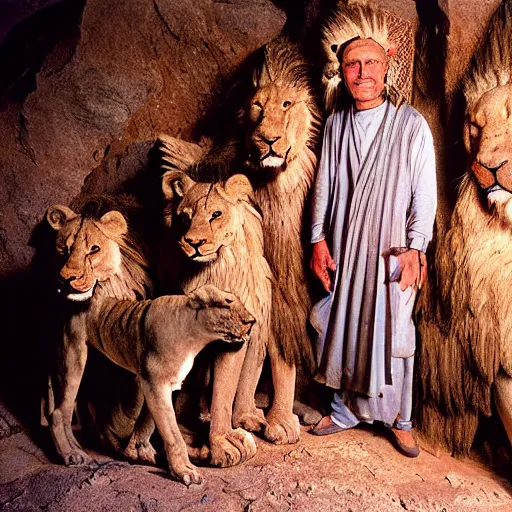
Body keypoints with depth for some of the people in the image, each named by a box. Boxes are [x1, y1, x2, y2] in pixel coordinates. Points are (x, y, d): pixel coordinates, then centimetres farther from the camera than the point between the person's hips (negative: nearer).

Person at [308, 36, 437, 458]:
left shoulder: (412, 124, -2)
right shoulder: (335, 125, 8)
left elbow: (425, 192, -4)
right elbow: (324, 184, 9)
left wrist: (415, 249, -10)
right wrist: (318, 239, 3)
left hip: (392, 252, -3)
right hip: (343, 249, 3)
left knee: (393, 336, 3)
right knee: (342, 329, 9)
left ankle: (399, 420, 22)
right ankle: (345, 410, 27)